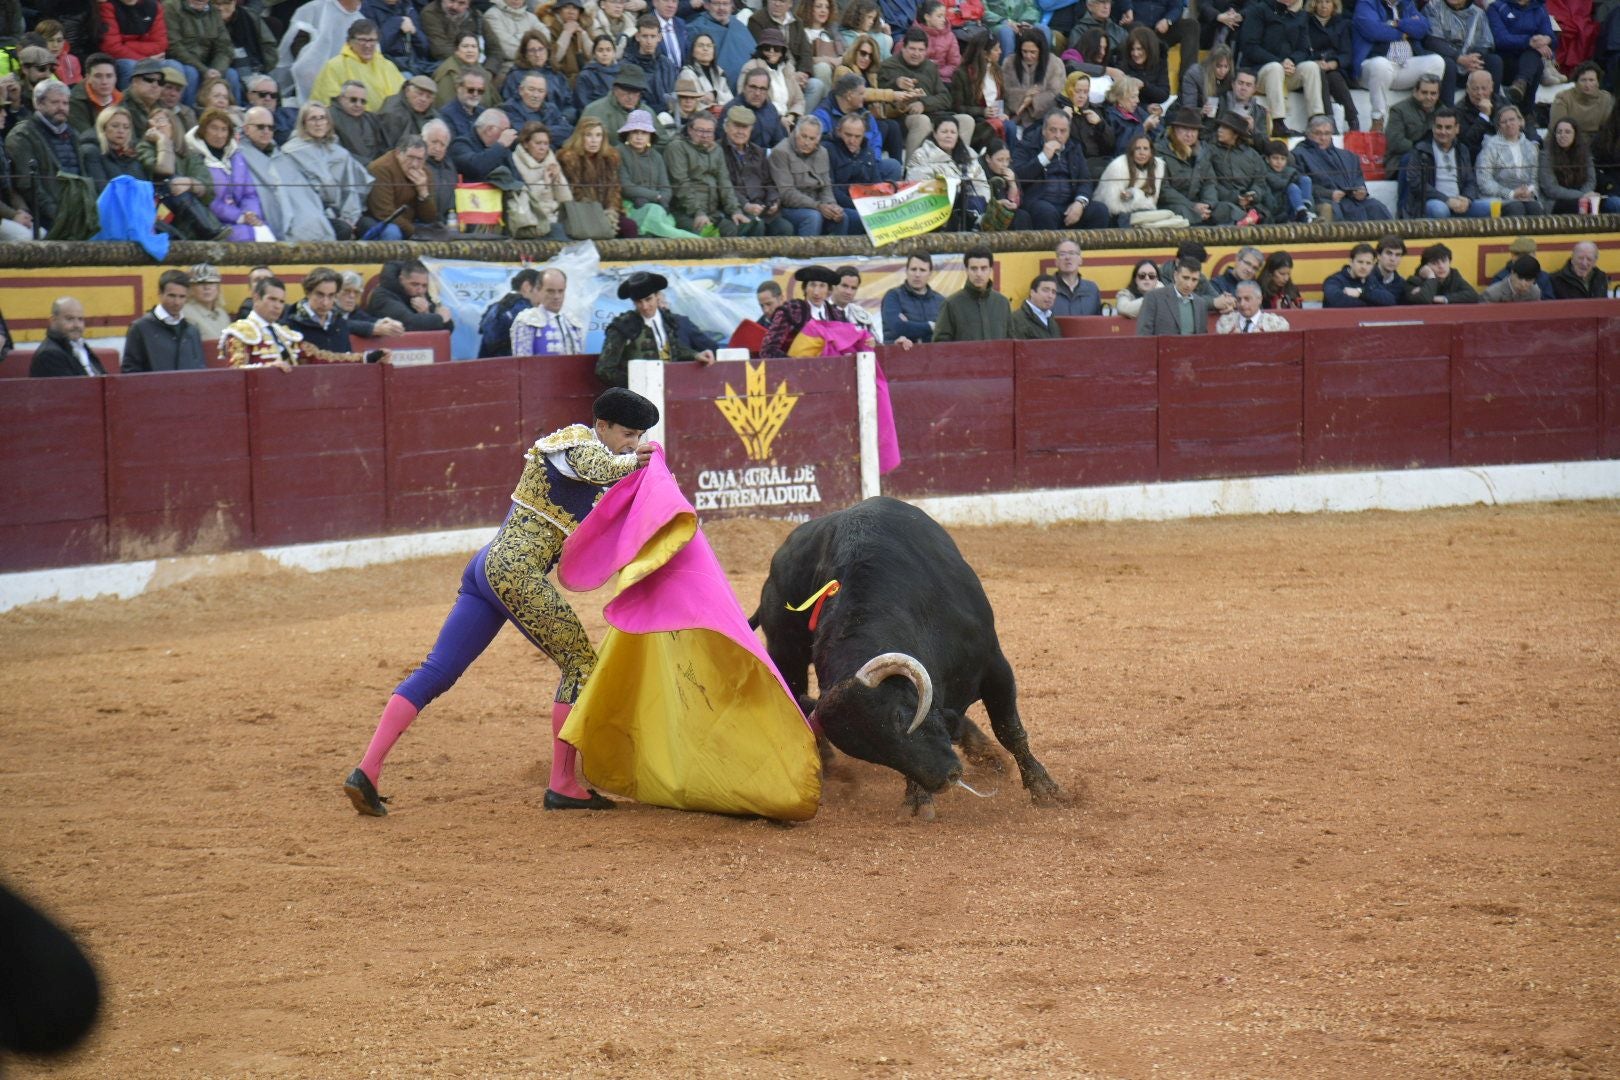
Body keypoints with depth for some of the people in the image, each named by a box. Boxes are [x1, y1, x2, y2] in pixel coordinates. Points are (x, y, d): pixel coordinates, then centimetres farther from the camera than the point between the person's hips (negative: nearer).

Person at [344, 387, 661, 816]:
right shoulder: (578, 440, -5)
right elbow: (599, 470, -25)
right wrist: (633, 461, -7)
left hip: (488, 566, 10)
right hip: (516, 569, -10)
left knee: (435, 671, 4)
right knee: (580, 661, -2)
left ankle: (366, 772, -1)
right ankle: (562, 785, -2)